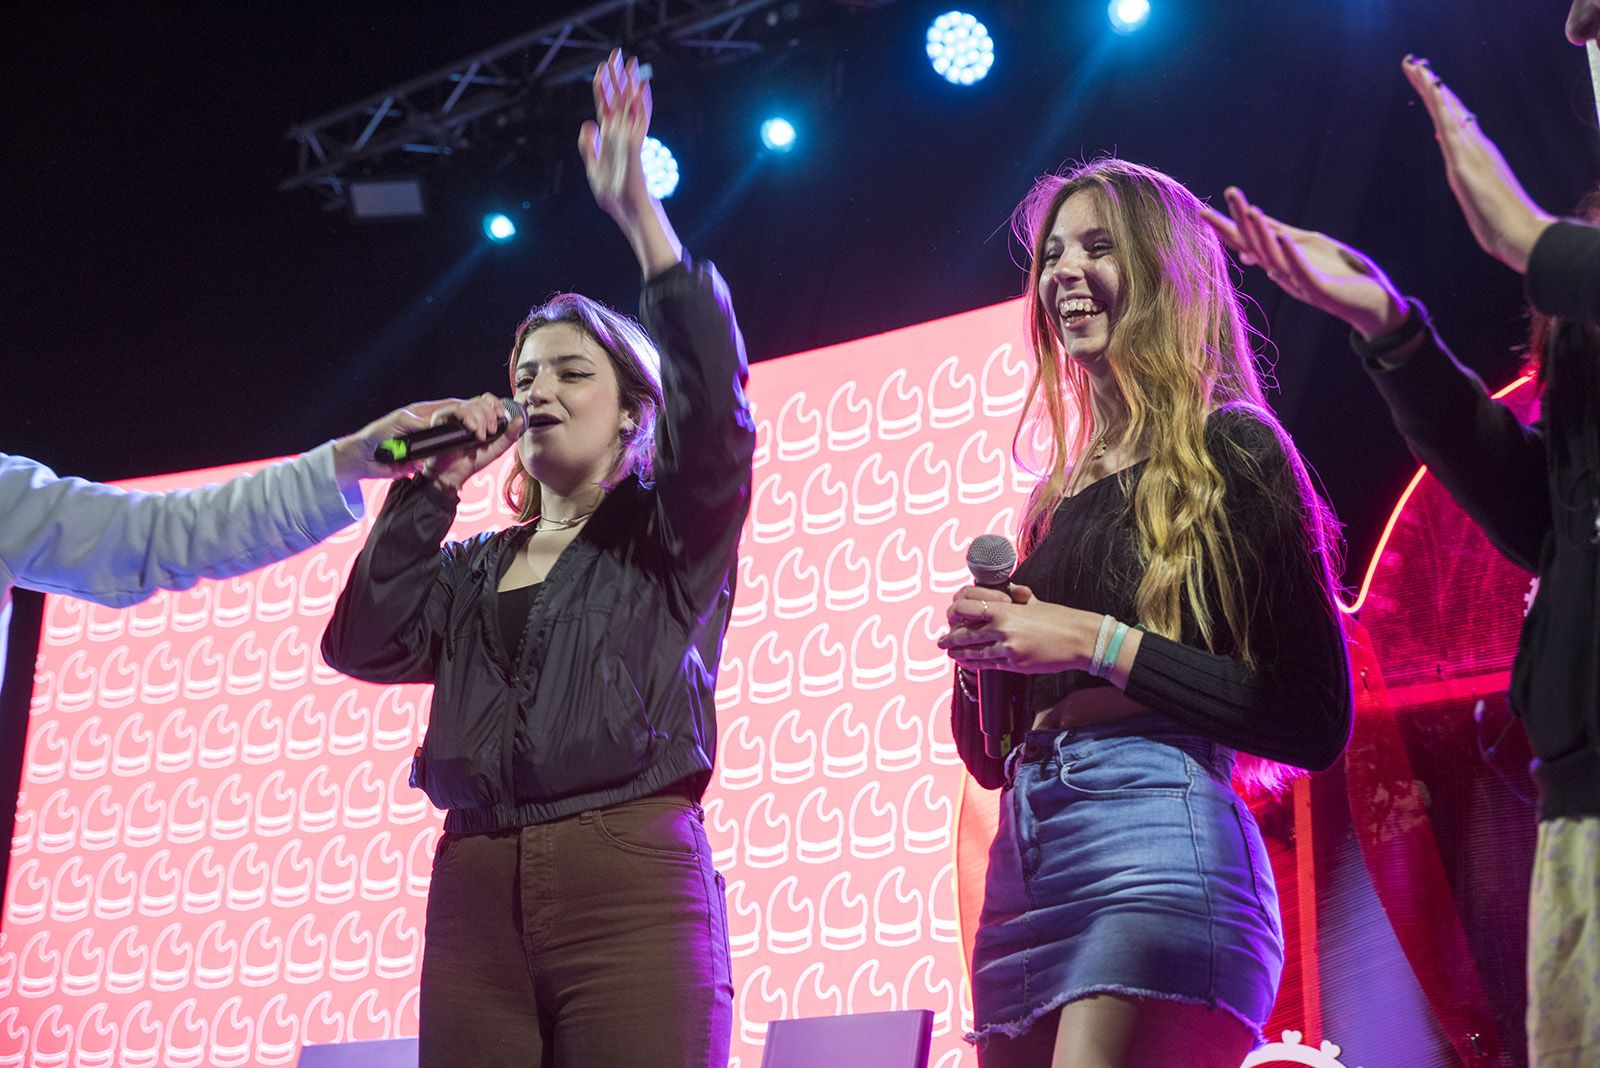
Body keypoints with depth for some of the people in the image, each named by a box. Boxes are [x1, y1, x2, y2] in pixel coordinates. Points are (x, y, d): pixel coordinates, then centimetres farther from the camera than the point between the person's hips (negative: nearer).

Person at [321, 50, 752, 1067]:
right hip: (473, 886, 4)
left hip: (633, 873, -4)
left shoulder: (670, 534, 10)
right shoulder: (476, 570, 22)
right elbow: (366, 642, 9)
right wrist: (430, 487, 10)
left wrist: (639, 208, -11)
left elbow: (714, 405, -8)